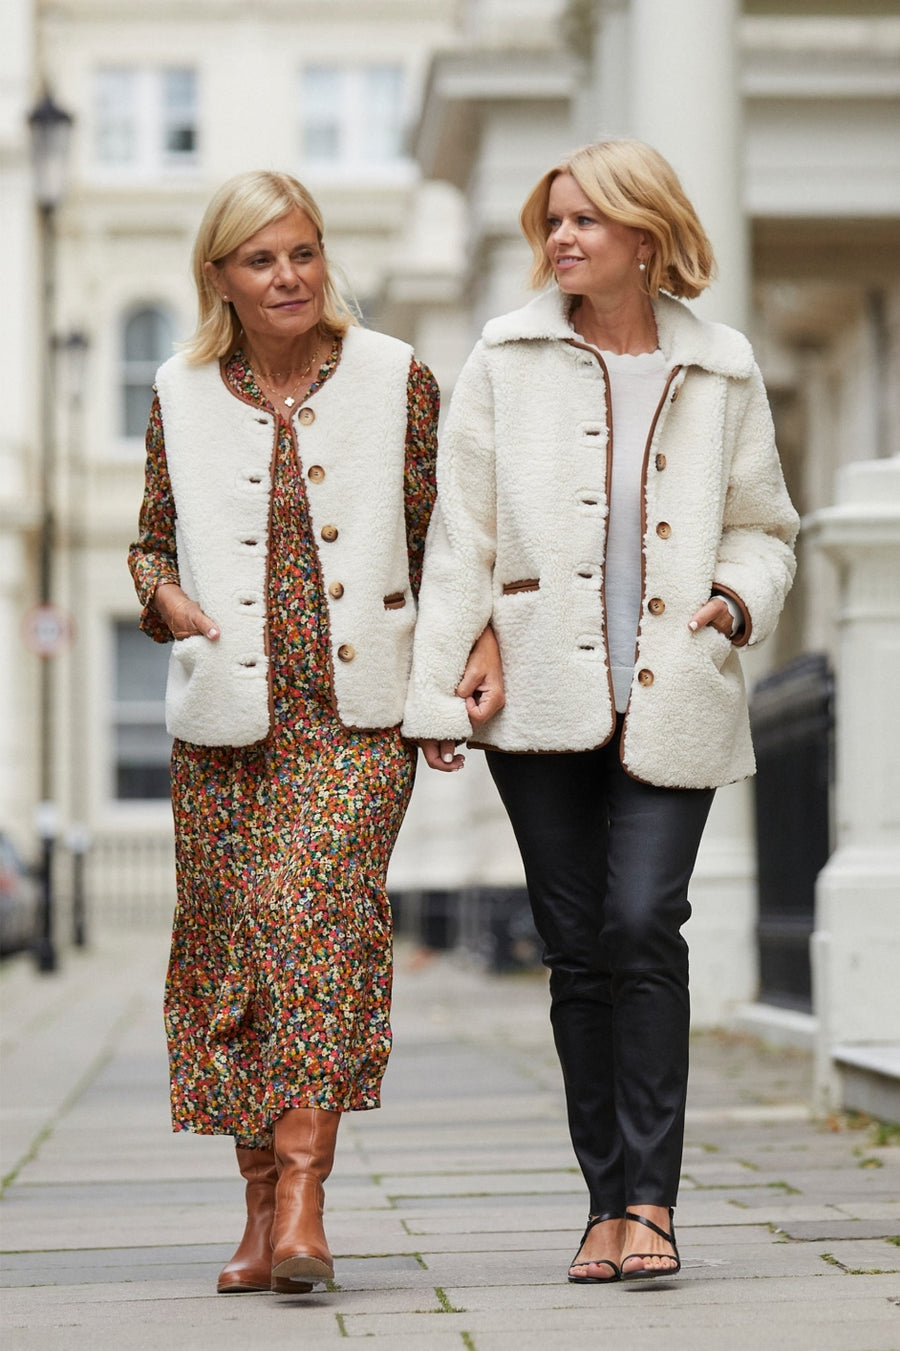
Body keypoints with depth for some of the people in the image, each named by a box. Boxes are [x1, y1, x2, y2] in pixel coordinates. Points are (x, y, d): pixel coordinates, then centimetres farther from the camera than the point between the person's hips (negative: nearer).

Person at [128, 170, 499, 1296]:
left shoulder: (397, 380, 3)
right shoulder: (182, 395, 7)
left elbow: (437, 538, 10)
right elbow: (151, 538, 17)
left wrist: (462, 654, 1)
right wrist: (166, 596, -5)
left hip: (358, 709, -2)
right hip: (226, 716, 2)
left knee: (316, 906, -21)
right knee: (233, 942, 3)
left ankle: (301, 1193, -24)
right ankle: (263, 1210, 14)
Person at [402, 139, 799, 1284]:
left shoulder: (721, 372, 7)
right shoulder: (506, 360, 5)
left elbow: (764, 526, 16)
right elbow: (460, 534, 4)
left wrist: (739, 597, -6)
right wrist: (437, 693, -1)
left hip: (671, 700, -1)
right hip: (540, 696, 1)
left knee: (644, 925, -13)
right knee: (578, 947, 4)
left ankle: (649, 1199, -7)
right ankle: (609, 1202, 12)